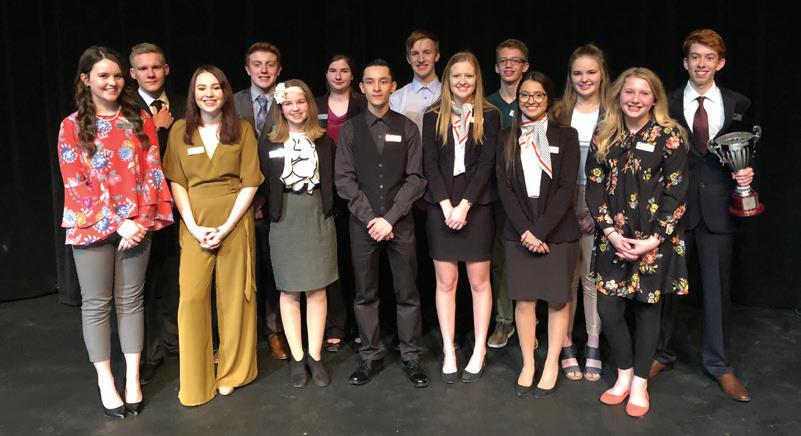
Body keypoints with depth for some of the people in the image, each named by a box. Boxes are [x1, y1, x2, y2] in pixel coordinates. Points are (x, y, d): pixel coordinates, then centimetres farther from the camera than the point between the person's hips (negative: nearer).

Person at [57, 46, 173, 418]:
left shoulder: (140, 120, 4)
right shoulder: (72, 126, -1)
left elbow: (152, 173, 0)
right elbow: (76, 185, -7)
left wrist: (140, 221, -12)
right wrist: (117, 223, -15)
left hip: (136, 226, 1)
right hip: (91, 227, -1)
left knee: (130, 300, 9)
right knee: (96, 304, 6)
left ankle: (133, 379, 18)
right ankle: (105, 382, 19)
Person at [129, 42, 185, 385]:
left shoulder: (182, 108, 7)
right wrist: (157, 128, -10)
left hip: (177, 204, 3)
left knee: (174, 277, 13)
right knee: (144, 283, 5)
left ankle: (174, 341, 30)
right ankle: (148, 354, 18)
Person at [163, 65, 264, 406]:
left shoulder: (242, 129, 2)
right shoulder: (180, 131, 5)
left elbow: (250, 183, -2)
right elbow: (176, 183, 4)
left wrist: (226, 227, -10)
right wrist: (194, 227, -8)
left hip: (235, 222, -1)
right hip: (195, 225, 1)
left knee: (234, 296, 4)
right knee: (191, 297, -4)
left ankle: (231, 373, 21)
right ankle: (195, 380, 10)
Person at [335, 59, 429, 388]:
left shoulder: (407, 129, 4)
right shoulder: (350, 129, 5)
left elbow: (415, 179, -1)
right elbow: (343, 179, -1)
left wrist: (389, 218, -12)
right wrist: (371, 218, -11)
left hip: (400, 222, 0)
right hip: (362, 222, 1)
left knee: (407, 293, 5)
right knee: (365, 294, 7)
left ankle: (411, 357, 17)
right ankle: (370, 357, 19)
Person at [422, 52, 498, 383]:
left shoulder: (489, 116, 3)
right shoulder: (433, 117, 6)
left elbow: (487, 164, -5)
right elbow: (430, 164, 0)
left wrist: (464, 206, -13)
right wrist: (447, 206, -11)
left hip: (476, 206, -1)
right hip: (441, 207, 1)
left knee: (479, 281, 4)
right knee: (446, 281, 4)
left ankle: (479, 350, 16)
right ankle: (448, 351, 14)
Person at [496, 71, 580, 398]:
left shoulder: (565, 136, 2)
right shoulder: (507, 139, 8)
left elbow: (567, 188, -6)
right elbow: (504, 187, 1)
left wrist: (540, 229, -14)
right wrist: (525, 229, -10)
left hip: (558, 230, -1)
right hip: (519, 231, 2)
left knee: (558, 299, 5)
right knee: (524, 299, 3)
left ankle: (552, 364, 20)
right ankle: (527, 364, 17)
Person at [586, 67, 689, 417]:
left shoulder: (669, 135, -3)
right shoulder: (604, 136, 7)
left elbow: (676, 192, -7)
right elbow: (594, 187, 2)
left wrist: (654, 239, -14)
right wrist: (610, 232, -9)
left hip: (655, 239, -3)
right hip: (613, 238, 3)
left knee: (646, 307, 6)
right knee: (608, 308, 0)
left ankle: (640, 383, 23)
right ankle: (624, 375, 24)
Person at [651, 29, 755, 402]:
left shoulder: (738, 105, 6)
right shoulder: (666, 104, 1)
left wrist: (745, 172, -6)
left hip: (718, 207, 2)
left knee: (718, 285, 9)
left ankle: (717, 362, 26)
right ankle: (662, 353, 27)